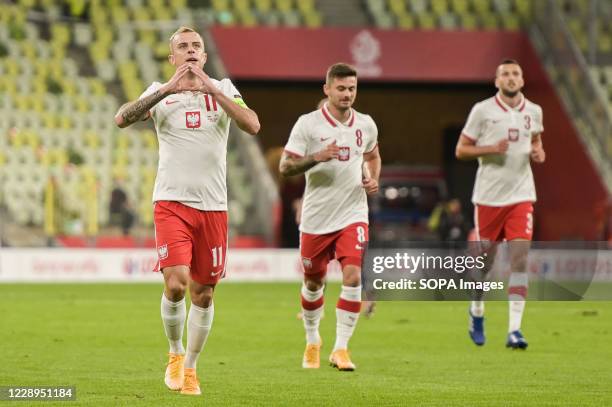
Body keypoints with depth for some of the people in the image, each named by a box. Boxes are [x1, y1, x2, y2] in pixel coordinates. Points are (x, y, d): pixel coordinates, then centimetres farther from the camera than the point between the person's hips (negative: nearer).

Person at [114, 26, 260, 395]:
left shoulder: (223, 90, 7)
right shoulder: (161, 92, 4)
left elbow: (252, 125, -11)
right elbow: (122, 119, -13)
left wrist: (213, 90, -17)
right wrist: (168, 89, -18)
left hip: (213, 206, 2)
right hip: (172, 202, -2)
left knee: (203, 293, 5)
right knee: (175, 284, -17)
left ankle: (190, 368, 21)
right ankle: (175, 354, 8)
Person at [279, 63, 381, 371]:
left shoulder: (366, 125, 4)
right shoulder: (308, 124, -8)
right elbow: (285, 166, -10)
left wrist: (373, 179, 4)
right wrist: (316, 157, -25)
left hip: (353, 215, 1)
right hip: (316, 218, -1)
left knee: (354, 277, -17)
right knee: (313, 283, 12)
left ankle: (341, 348, -11)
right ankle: (312, 341, 37)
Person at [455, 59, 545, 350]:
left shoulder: (533, 112, 6)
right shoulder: (482, 111, -4)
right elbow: (461, 150, -2)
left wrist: (538, 153, 2)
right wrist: (491, 149, -17)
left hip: (521, 196, 2)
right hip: (489, 195, -2)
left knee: (520, 258, -11)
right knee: (485, 260, 7)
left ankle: (514, 329, -12)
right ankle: (476, 312, 34)